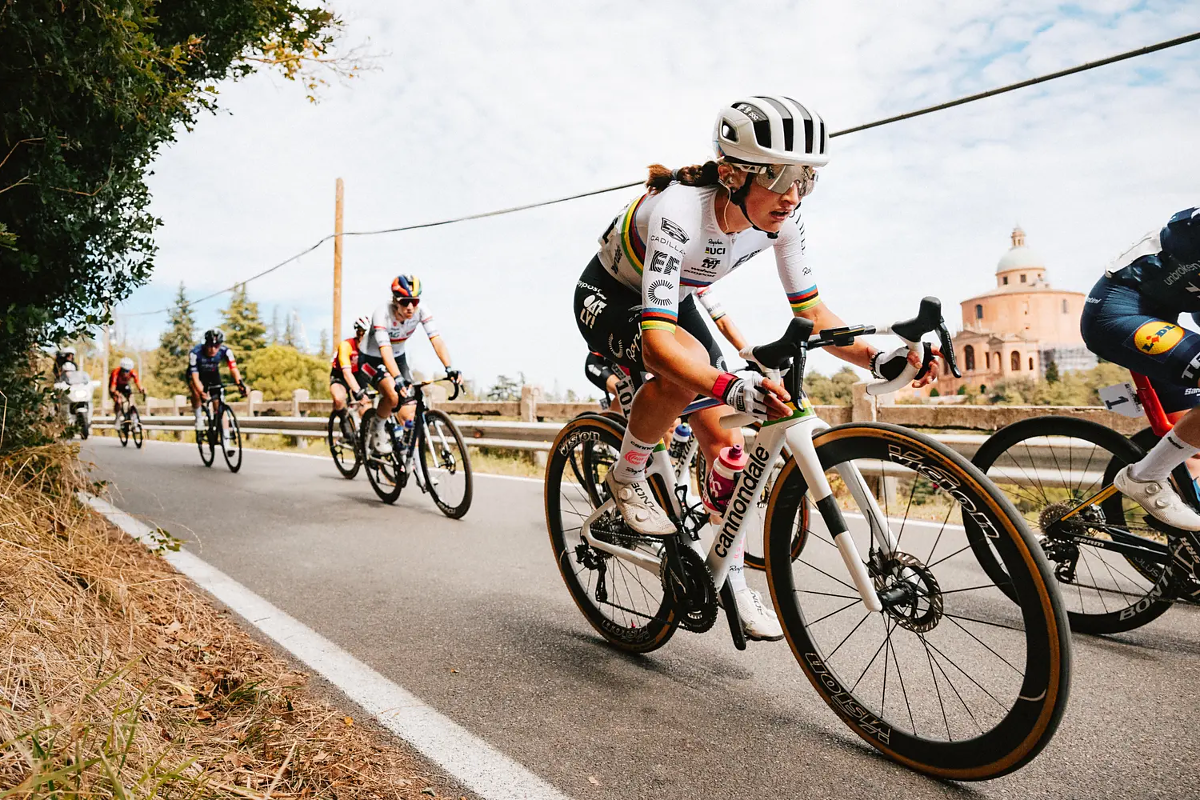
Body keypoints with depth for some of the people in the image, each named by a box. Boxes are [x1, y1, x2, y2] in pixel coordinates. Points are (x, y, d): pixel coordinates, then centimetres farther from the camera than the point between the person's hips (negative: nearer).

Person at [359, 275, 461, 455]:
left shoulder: (421, 310, -21)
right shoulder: (382, 313, -32)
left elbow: (436, 339, -29)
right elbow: (385, 350, -42)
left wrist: (449, 368, -44)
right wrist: (398, 379, -56)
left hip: (398, 357, 4)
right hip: (371, 359, -4)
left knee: (409, 413, -11)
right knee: (393, 396, -32)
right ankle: (377, 431, -3)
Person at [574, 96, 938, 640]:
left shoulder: (780, 219, -19)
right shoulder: (678, 211, -38)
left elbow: (810, 310, -14)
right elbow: (657, 335, -47)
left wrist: (877, 359, -30)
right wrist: (729, 388, -63)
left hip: (672, 302, 6)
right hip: (607, 300, -5)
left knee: (724, 445, -5)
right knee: (689, 362, -39)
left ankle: (731, 583, 13)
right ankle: (626, 479, -11)